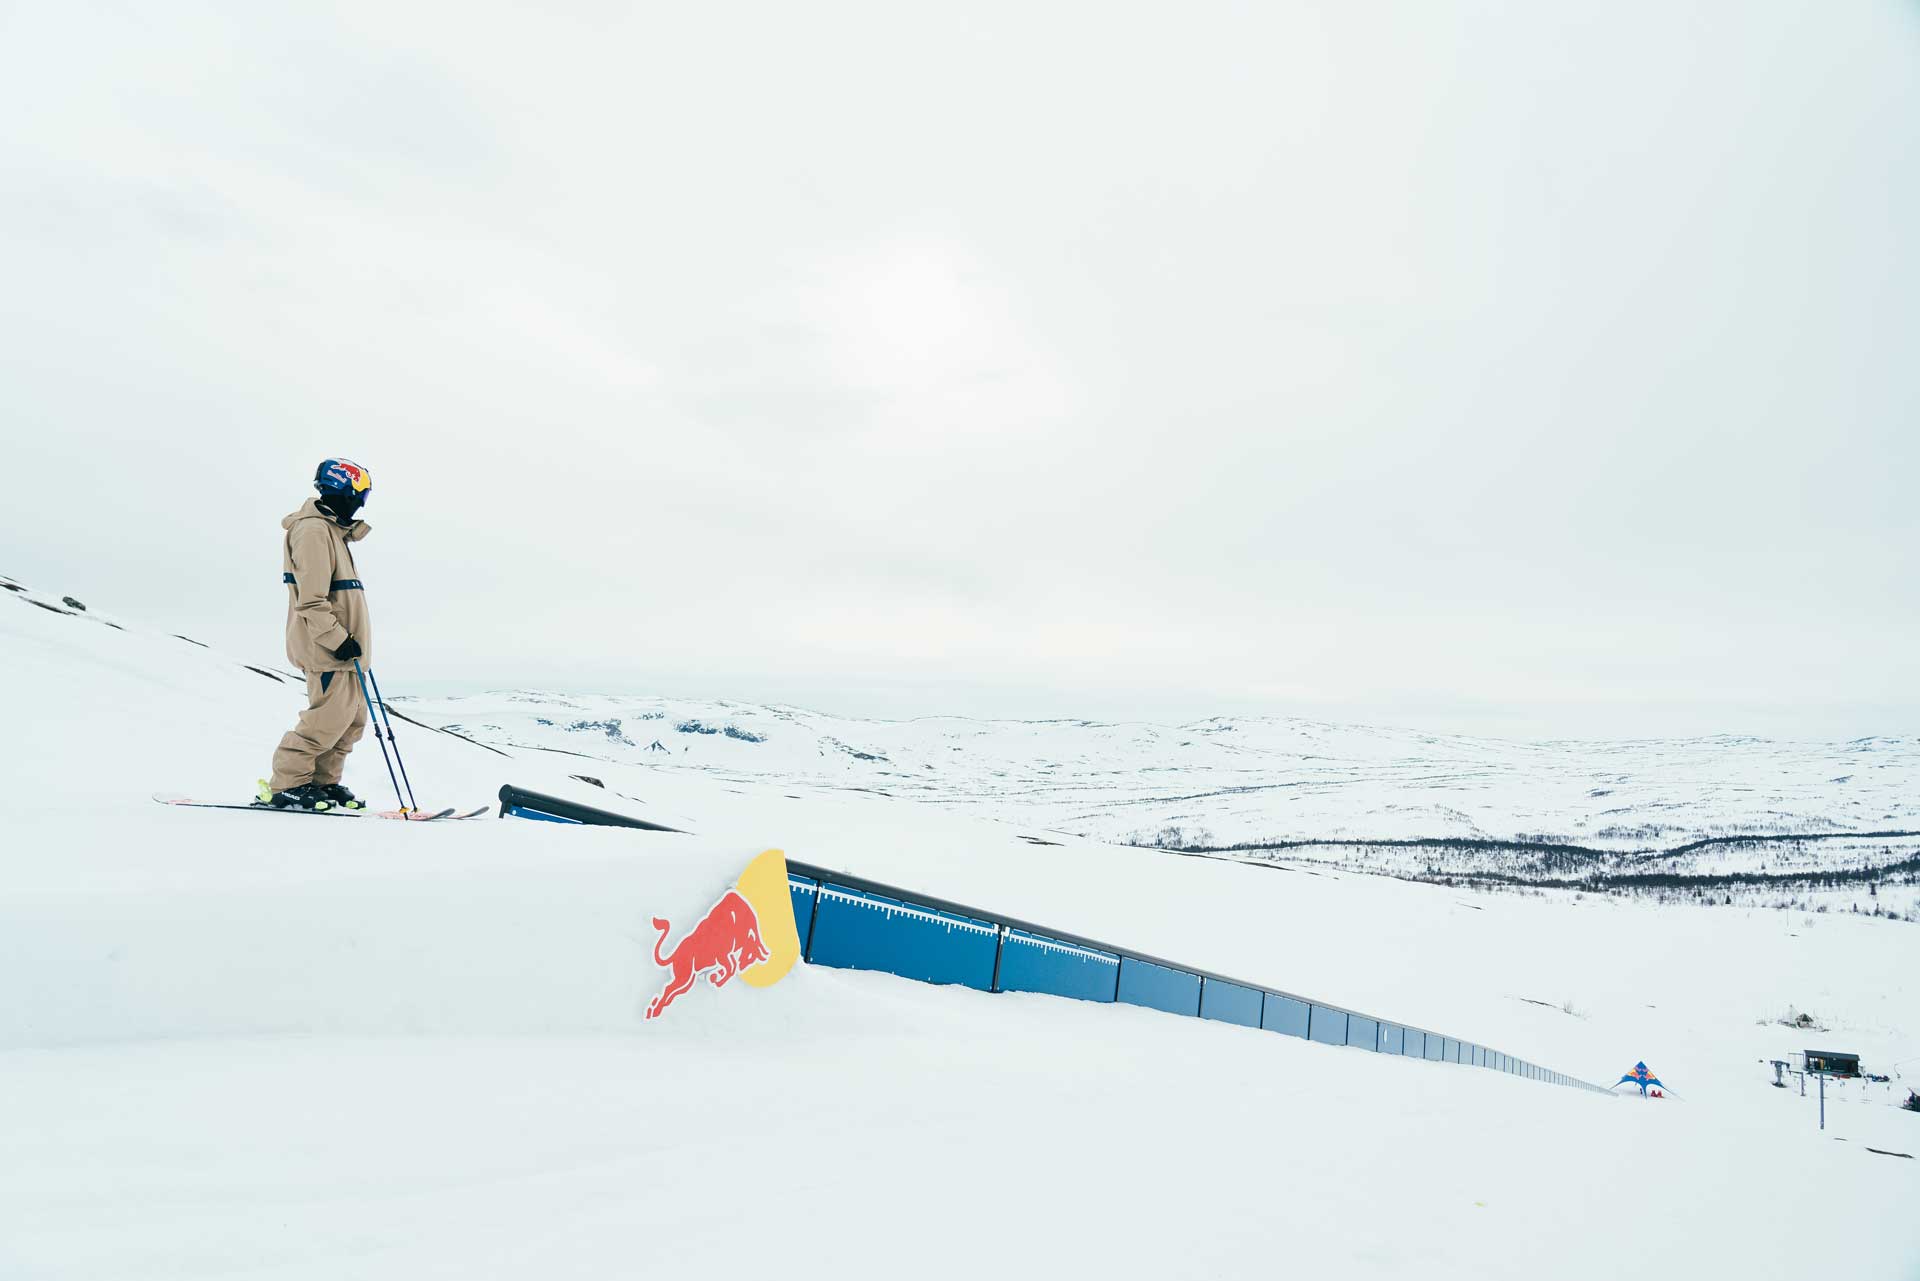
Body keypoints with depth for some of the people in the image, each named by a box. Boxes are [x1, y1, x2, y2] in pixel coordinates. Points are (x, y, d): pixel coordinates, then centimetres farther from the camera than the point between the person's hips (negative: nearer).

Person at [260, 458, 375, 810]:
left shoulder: (331, 530, 20)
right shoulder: (313, 531, -14)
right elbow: (311, 600, -21)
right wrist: (338, 639, -22)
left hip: (341, 647, 11)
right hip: (326, 649, -10)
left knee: (352, 718, 11)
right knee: (329, 718, -10)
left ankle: (323, 782, 20)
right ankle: (284, 786, -2)